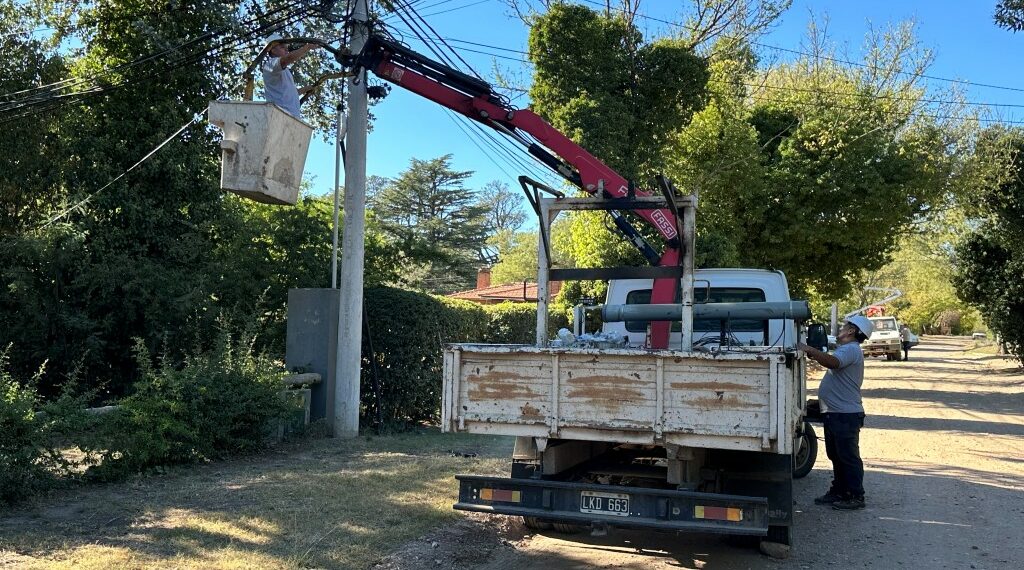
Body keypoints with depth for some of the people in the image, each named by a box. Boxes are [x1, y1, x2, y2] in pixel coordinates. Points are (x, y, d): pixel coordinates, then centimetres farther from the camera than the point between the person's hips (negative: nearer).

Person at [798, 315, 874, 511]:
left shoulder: (851, 350, -14)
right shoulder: (846, 350, 22)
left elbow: (833, 362, -33)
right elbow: (832, 364, 23)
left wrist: (809, 350, -31)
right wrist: (813, 354, 11)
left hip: (846, 415, -11)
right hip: (834, 413, 11)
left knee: (848, 457, -4)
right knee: (836, 456, 16)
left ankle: (856, 497, 3)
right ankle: (838, 492, 25)